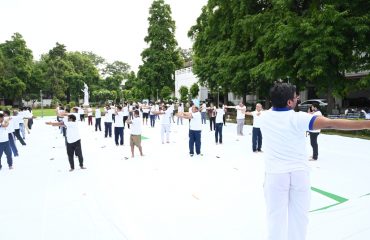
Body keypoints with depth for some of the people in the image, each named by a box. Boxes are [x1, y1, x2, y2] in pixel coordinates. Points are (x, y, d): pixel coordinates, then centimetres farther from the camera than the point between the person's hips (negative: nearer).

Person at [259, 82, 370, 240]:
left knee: (276, 216, 8)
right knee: (299, 216, 14)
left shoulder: (264, 117, -3)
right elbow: (331, 124, -20)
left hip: (275, 174, 1)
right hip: (299, 173, -1)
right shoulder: (298, 118, -13)